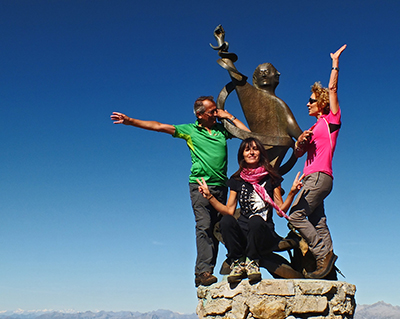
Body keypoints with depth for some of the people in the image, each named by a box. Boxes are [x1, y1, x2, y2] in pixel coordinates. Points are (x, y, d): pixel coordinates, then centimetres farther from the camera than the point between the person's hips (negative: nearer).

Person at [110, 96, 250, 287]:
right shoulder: (189, 130, 7)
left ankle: (205, 272, 1)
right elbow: (157, 126, 5)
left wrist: (229, 117, 11)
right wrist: (130, 121, 0)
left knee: (215, 229, -1)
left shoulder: (222, 129, 16)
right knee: (204, 226, -15)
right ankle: (203, 271, -18)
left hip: (220, 185, 3)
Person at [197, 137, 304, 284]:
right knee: (226, 220, -31)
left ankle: (252, 263, -15)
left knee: (255, 220, -36)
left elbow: (281, 210, 5)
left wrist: (292, 192, -10)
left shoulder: (271, 178, 9)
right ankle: (237, 263, -18)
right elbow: (229, 211, 8)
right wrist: (209, 196, -1)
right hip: (242, 232, 2)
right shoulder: (236, 180, 15)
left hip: (264, 232, -1)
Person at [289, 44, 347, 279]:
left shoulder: (331, 119, 4)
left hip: (320, 176, -8)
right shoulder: (315, 128, 24)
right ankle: (327, 258, 2)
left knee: (296, 215, -17)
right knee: (318, 223, 3)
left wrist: (335, 63, 4)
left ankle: (324, 254, -11)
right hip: (313, 178, 8)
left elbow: (332, 88, -2)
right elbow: (298, 153, 20)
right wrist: (301, 141, -1)